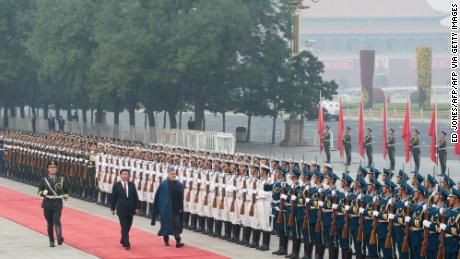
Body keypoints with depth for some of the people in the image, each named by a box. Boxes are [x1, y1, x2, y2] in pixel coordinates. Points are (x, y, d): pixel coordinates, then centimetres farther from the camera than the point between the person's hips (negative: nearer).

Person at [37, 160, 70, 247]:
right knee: (49, 223, 6)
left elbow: (66, 190, 18)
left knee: (57, 220, -19)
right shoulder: (44, 180, 5)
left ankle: (59, 237, -28)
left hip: (57, 203, -1)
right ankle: (51, 241, 16)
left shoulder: (61, 179, 6)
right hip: (47, 203, 1)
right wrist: (43, 192, -19)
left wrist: (65, 196, 0)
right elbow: (39, 191, 3)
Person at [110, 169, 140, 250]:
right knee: (124, 227, -6)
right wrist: (113, 209, -2)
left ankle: (123, 240, 32)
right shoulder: (116, 185, -3)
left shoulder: (132, 185, 5)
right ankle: (126, 244, -9)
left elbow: (135, 197, 7)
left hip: (130, 209, 3)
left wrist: (136, 207, 2)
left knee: (128, 226, 12)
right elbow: (113, 198, 0)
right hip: (121, 210, -3)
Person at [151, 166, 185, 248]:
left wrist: (181, 208, 1)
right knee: (166, 224, 6)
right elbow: (158, 197, -4)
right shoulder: (163, 185, -5)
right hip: (166, 208, -2)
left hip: (176, 208, 2)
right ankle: (166, 241, 21)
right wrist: (160, 208, -9)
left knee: (177, 224, -5)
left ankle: (178, 241, -8)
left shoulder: (179, 185, 3)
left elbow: (181, 198, 6)